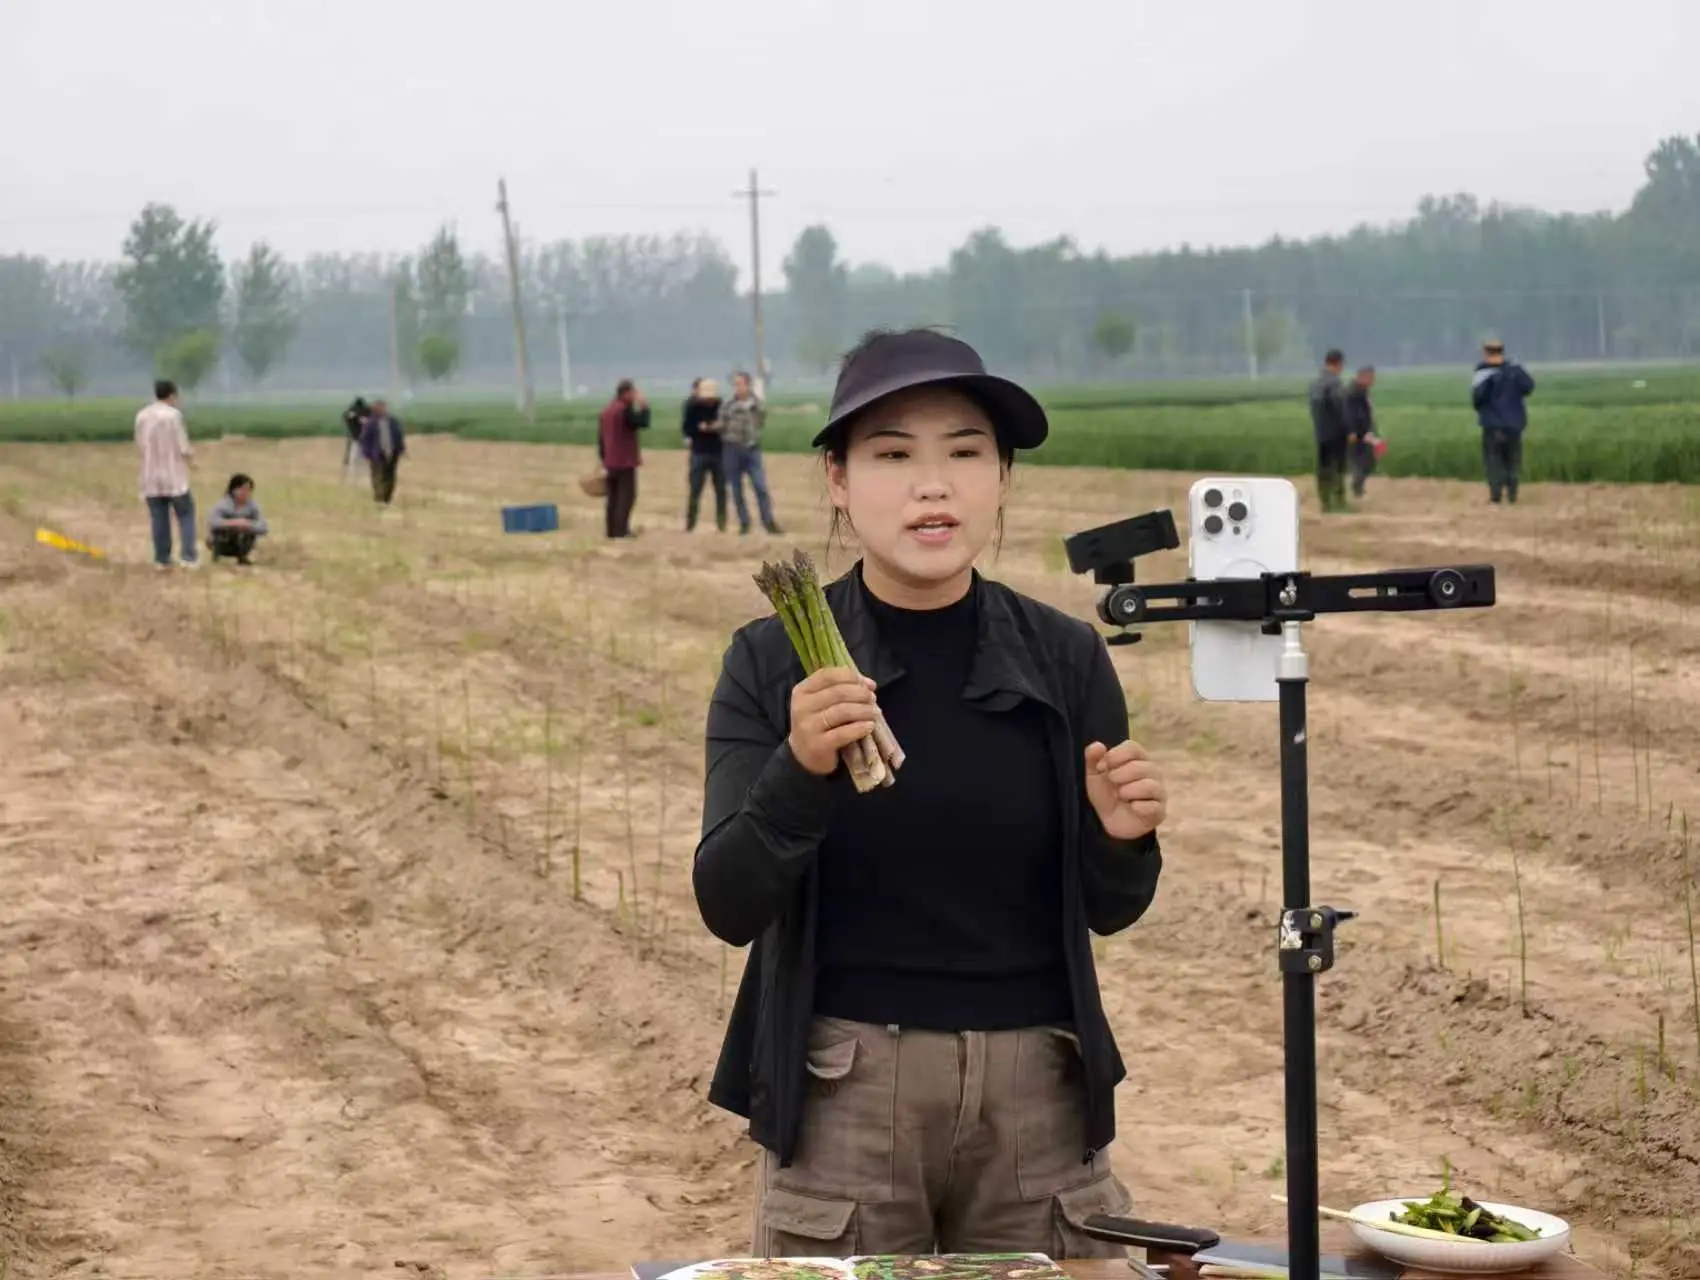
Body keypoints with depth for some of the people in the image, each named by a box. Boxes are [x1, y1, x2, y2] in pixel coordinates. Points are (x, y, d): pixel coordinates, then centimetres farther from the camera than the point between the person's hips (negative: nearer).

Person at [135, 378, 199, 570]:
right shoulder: (173, 415, -13)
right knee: (186, 515, 8)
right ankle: (188, 556, 1)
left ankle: (162, 559, 12)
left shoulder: (141, 416, 3)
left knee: (159, 519, 10)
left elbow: (140, 448, 10)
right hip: (174, 477, -4)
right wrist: (190, 453, 9)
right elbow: (184, 450, -12)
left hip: (151, 478, 4)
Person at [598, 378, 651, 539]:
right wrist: (644, 405, -5)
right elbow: (642, 422, -17)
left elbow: (601, 437, 15)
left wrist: (603, 459, 20)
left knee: (613, 496, 12)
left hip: (610, 462, 8)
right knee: (627, 496, -5)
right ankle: (621, 530, -10)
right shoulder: (625, 409, -16)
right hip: (625, 461, -8)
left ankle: (612, 530, 12)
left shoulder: (606, 410, 12)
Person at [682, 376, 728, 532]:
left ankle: (721, 524, 11)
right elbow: (686, 428, -1)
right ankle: (689, 525, 7)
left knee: (721, 490, 4)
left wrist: (721, 427, -15)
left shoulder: (721, 405, -3)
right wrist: (699, 428, -18)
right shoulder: (693, 406, -5)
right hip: (699, 453, -1)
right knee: (695, 490, 0)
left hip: (718, 453, 1)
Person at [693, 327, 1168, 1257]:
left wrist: (1121, 838, -15)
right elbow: (728, 905, -11)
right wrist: (800, 770, -28)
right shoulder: (773, 664, -4)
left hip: (1037, 1089, 2)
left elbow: (1109, 909, 7)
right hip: (842, 1094, -2)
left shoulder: (1066, 658, 0)